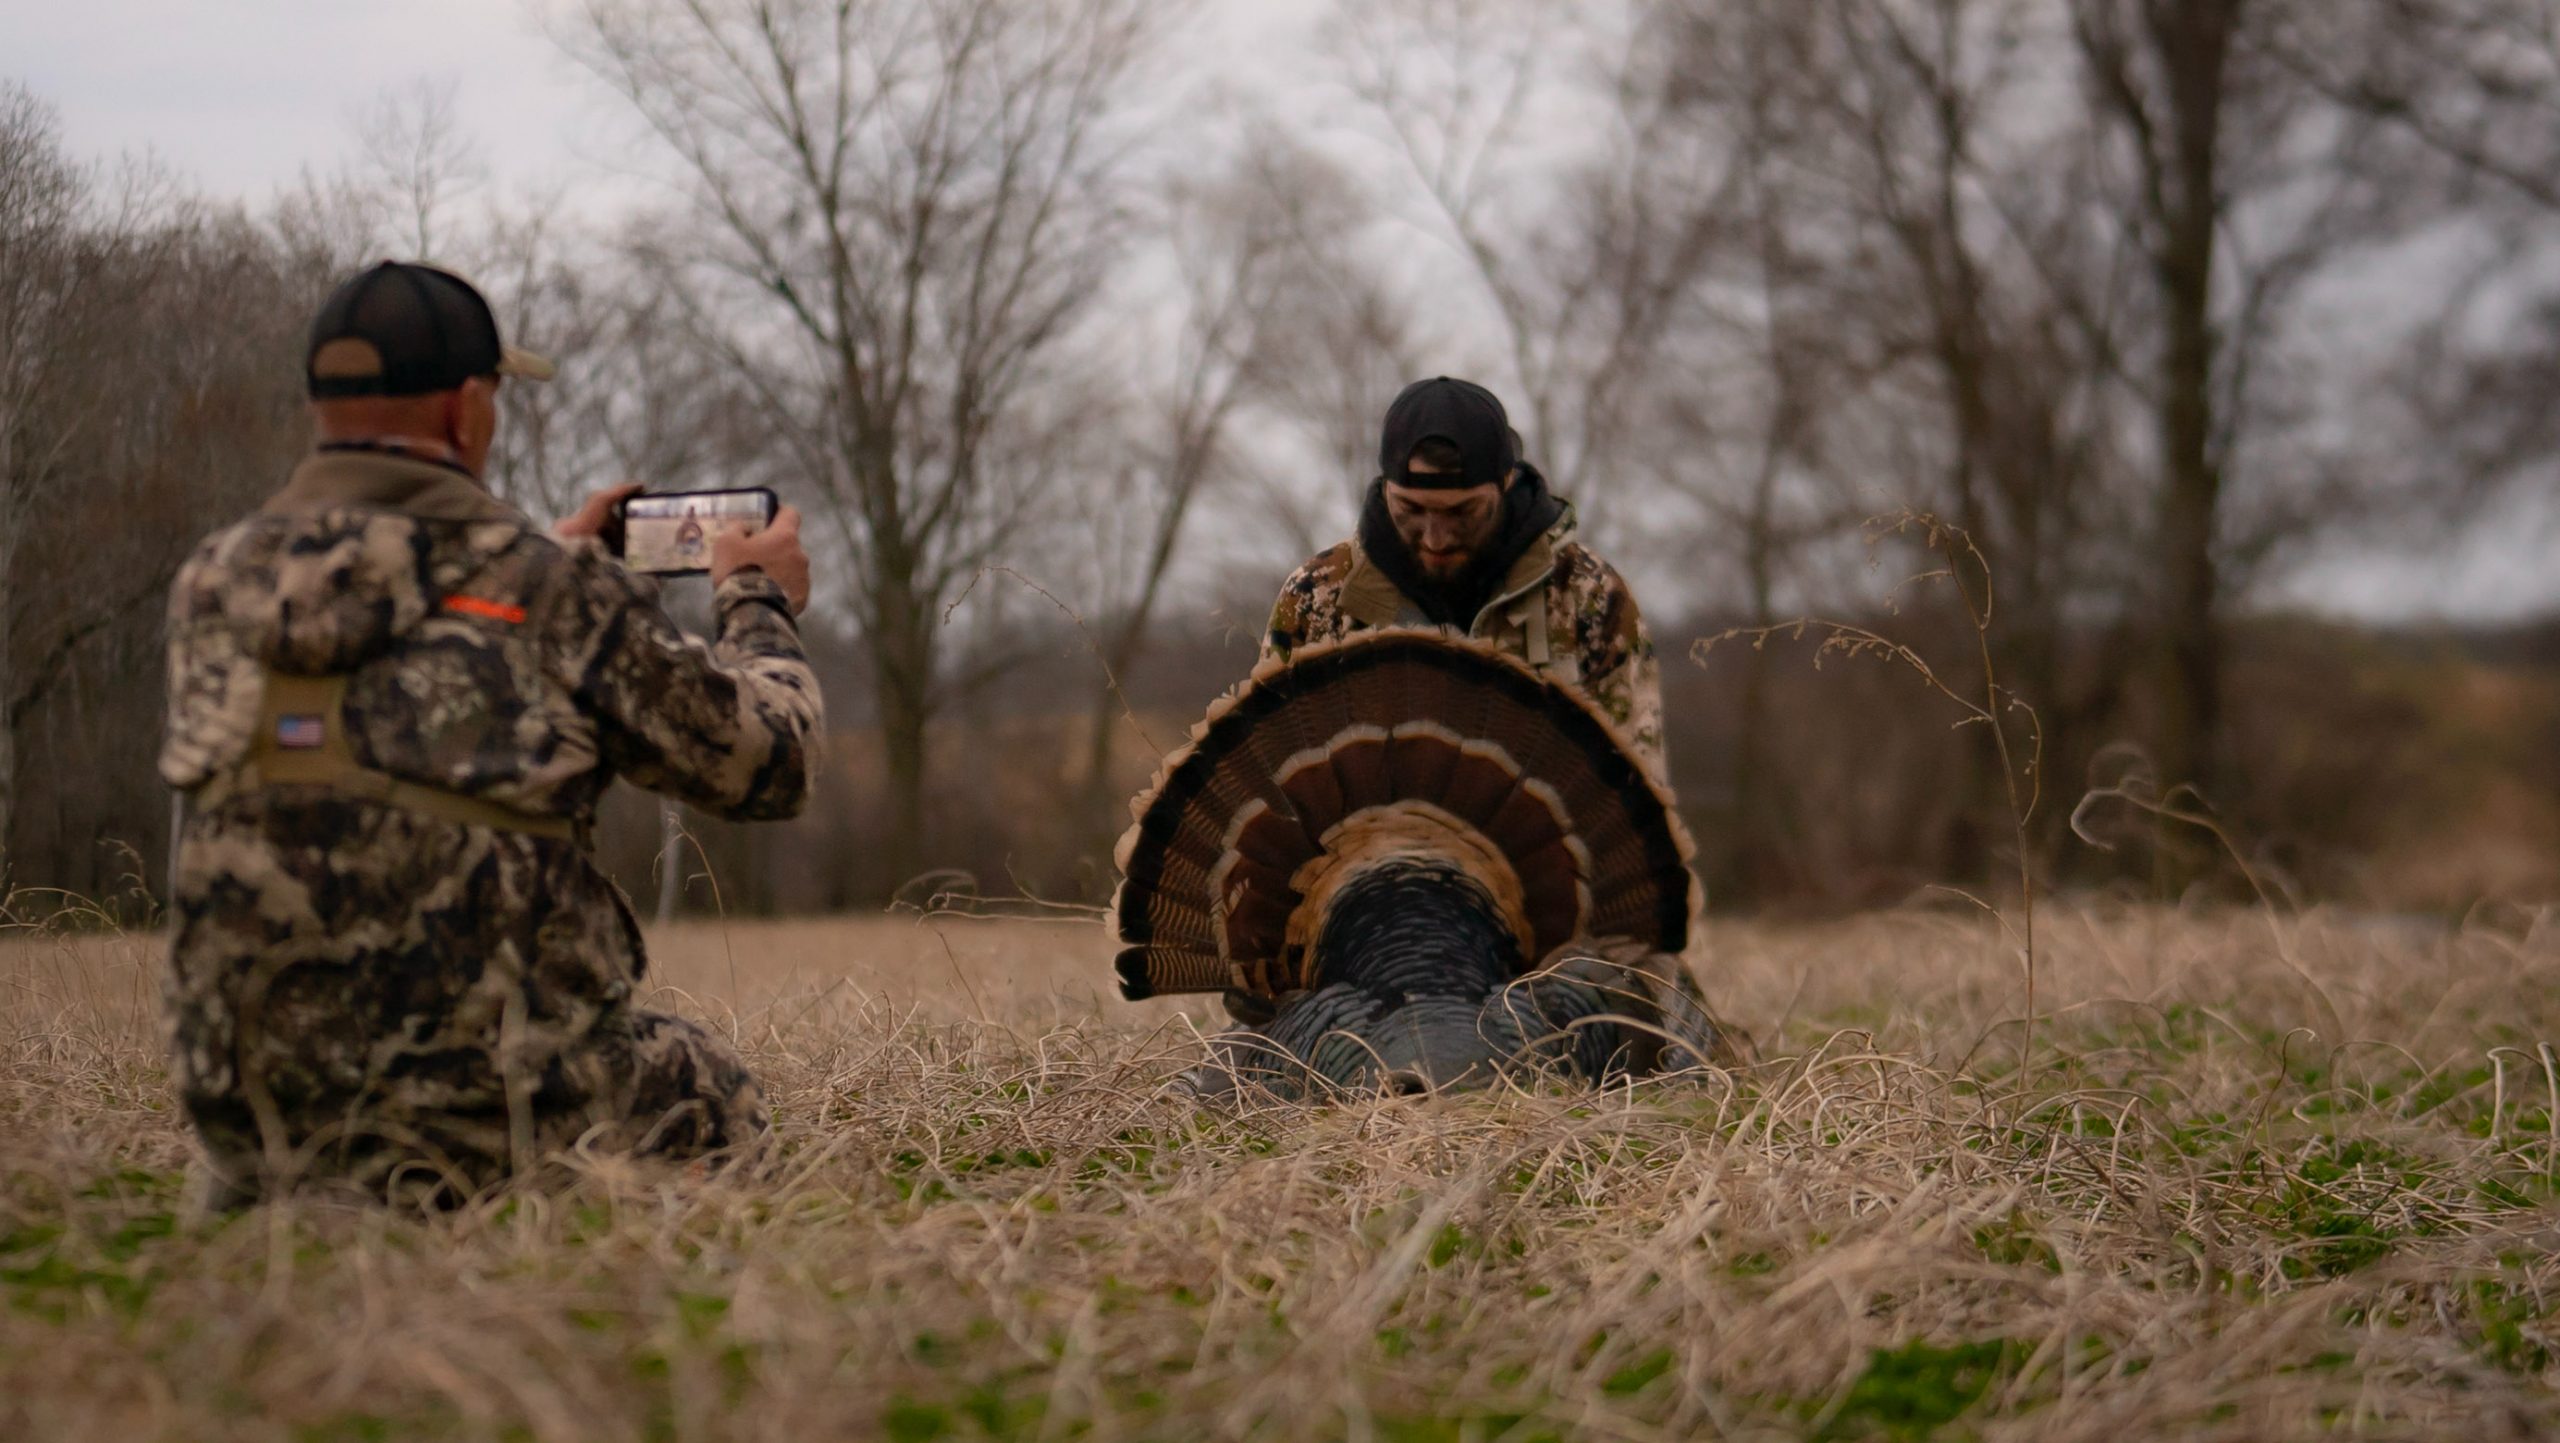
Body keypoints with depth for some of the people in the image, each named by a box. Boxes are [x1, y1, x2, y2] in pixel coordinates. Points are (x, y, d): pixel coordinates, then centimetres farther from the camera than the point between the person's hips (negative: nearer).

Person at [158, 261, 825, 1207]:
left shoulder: (214, 582, 3)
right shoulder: (557, 593, -10)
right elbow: (768, 764, 1)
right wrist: (761, 604, 21)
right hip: (488, 1120, -5)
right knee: (711, 1091, 23)